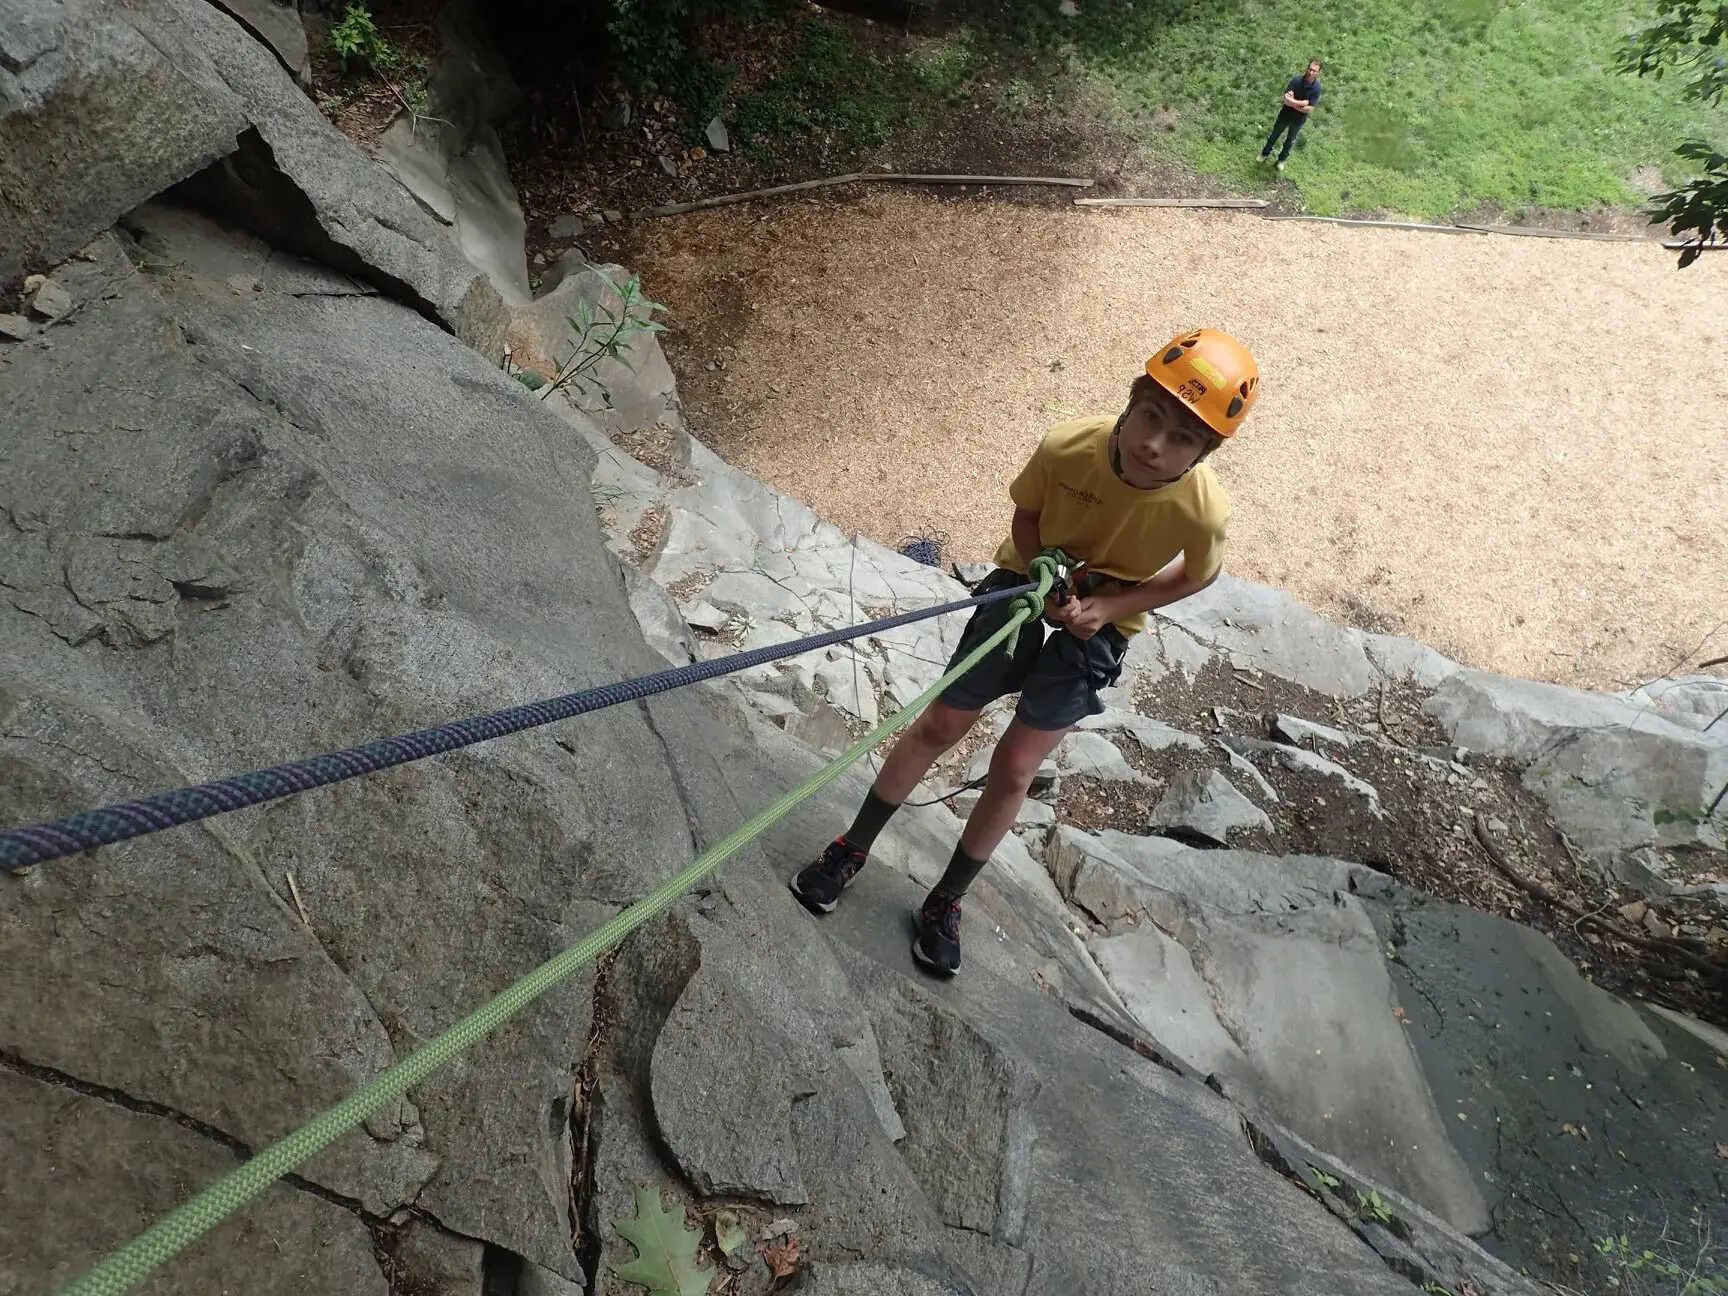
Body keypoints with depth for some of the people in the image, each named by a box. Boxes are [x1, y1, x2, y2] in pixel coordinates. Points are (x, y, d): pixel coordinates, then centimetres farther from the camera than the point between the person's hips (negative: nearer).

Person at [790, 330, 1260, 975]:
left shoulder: (1203, 509, -30)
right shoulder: (1065, 446, -28)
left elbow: (1197, 576, -7)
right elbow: (1026, 513, -7)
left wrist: (1107, 607, -21)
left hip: (1098, 627, 0)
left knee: (1014, 767, 1)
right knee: (940, 725, 4)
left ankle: (945, 901, 23)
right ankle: (852, 849, 24)